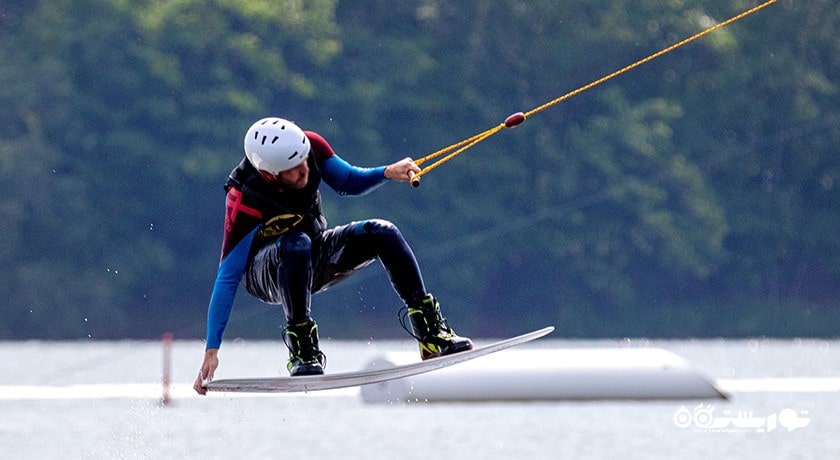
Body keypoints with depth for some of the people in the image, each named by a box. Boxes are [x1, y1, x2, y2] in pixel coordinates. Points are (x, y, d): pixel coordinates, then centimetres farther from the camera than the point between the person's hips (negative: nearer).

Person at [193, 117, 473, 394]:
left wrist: (387, 173, -22)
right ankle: (302, 351, -31)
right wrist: (211, 351, -31)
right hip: (266, 275, -5)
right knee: (296, 245, -38)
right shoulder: (245, 200, -33)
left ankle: (431, 331, -12)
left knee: (381, 233, -16)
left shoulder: (309, 146, -21)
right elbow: (227, 278, -29)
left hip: (315, 259, 6)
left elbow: (349, 182, 0)